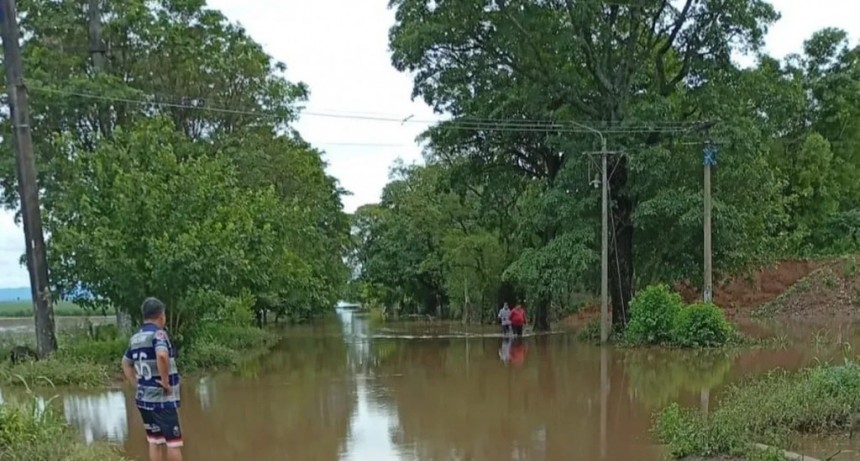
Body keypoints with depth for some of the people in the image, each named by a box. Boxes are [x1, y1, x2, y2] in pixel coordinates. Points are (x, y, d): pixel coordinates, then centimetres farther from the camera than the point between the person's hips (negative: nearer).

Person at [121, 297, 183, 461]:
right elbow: (162, 356, -34)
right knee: (174, 442, 1)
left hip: (144, 398, 8)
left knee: (154, 442, 14)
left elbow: (126, 364, 24)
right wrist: (166, 381, -23)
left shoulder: (135, 338, 10)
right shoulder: (158, 333, -15)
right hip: (162, 399, -7)